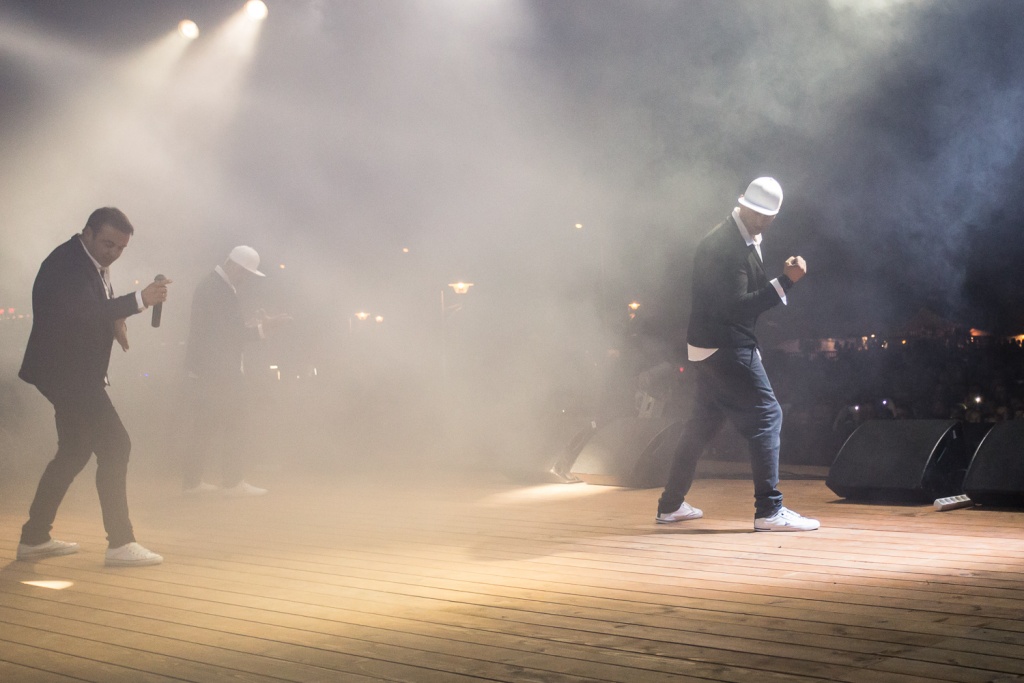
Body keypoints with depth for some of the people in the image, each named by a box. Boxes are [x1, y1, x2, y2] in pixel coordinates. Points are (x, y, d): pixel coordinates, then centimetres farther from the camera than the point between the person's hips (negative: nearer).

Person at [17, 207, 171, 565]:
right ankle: (121, 543, -12)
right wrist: (140, 300, -38)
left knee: (73, 453, 16)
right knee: (114, 446, -14)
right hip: (65, 371, -10)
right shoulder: (66, 263, -19)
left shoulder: (94, 263, 10)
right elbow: (82, 311, -33)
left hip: (75, 372, 10)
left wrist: (115, 319, -1)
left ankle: (34, 537, 24)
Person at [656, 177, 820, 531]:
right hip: (725, 347, -11)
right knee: (766, 414, -9)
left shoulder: (744, 240, 11)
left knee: (703, 423, 16)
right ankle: (769, 510, -7)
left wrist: (782, 275, 2)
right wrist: (785, 281, -25)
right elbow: (739, 305, -24)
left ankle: (671, 504, 25)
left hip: (714, 348, 11)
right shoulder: (724, 245, -20)